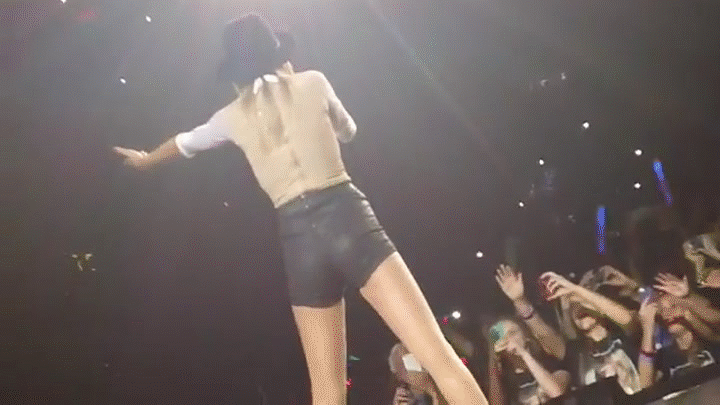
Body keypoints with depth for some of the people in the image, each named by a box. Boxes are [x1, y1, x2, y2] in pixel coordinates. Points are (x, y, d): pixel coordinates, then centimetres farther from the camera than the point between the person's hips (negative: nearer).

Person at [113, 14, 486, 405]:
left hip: (299, 238, 2)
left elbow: (184, 142, 36)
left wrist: (146, 159, 57)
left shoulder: (234, 116, 14)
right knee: (437, 355, -9)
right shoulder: (312, 82, 8)